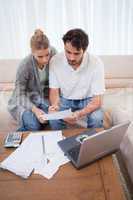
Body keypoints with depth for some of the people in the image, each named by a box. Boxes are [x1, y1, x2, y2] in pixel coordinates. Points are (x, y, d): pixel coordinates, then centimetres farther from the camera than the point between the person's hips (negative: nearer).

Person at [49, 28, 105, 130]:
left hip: (88, 99, -1)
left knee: (97, 119, -29)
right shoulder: (55, 61, -18)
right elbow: (54, 90, -8)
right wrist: (55, 105, -32)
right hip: (65, 99, 1)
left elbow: (97, 100, -22)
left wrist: (80, 114, -42)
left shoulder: (96, 63, -24)